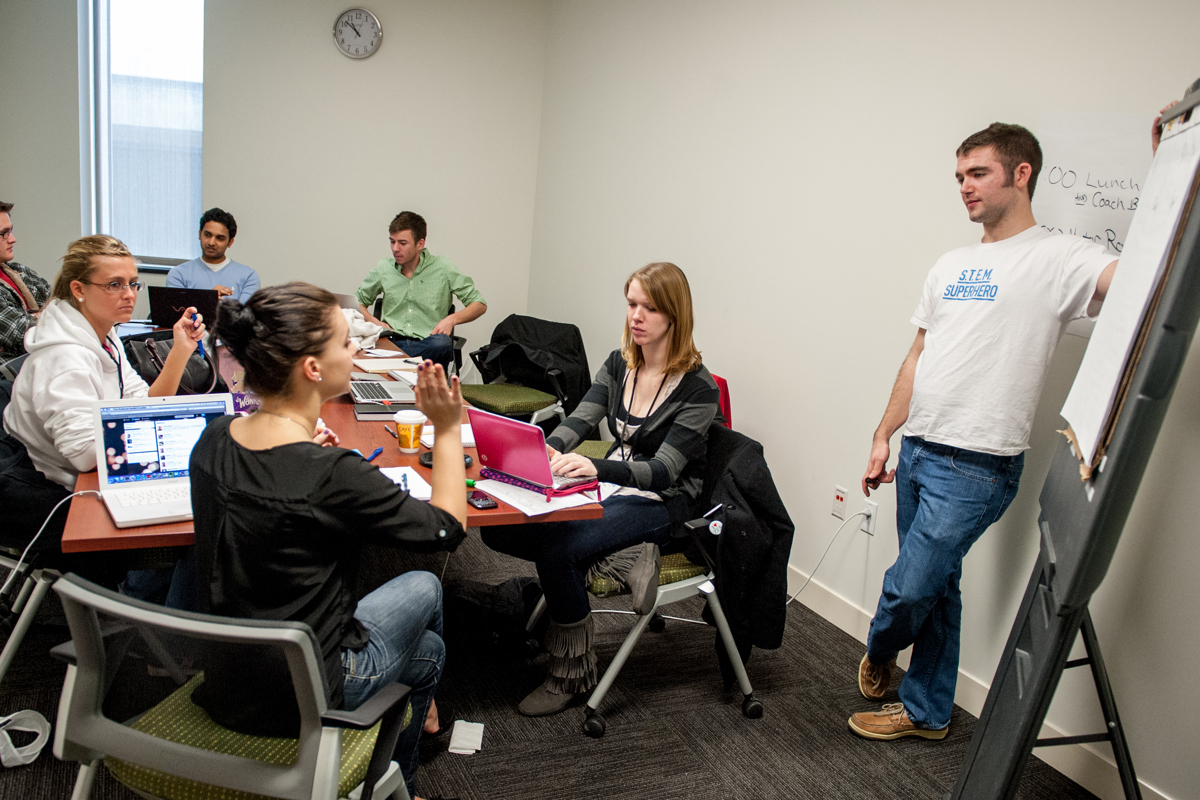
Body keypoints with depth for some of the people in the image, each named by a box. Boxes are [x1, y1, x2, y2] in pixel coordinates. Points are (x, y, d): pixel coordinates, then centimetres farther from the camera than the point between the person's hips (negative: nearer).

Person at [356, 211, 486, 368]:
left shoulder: (442, 267, 6)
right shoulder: (383, 268, 14)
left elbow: (479, 304, 9)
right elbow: (357, 303, 25)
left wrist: (451, 319, -9)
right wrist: (375, 322, 3)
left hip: (427, 344, 0)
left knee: (443, 343, -40)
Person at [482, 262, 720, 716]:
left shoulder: (698, 387, -15)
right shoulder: (619, 364, 5)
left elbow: (663, 470, -23)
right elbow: (581, 418, -4)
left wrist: (595, 467, -41)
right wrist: (549, 449, -28)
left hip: (662, 503, -7)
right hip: (611, 487, 7)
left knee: (556, 548, -28)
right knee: (499, 528, -12)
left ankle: (571, 675, -6)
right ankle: (620, 562, -8)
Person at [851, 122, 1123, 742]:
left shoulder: (1058, 259, -6)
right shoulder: (951, 266, 15)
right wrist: (883, 438, 15)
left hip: (976, 468, -6)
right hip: (918, 452, 7)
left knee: (908, 589, -3)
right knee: (936, 587, 17)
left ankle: (877, 653, 32)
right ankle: (927, 712, 33)